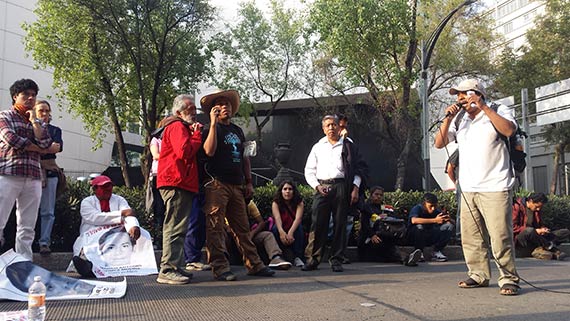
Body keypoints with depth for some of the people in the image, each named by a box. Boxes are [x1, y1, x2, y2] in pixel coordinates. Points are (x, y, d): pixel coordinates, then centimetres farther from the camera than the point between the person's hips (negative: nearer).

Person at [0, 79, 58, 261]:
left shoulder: (39, 123, 22)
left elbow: (46, 144, 4)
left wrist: (33, 120, 5)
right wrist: (43, 149, -1)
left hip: (33, 178, 5)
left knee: (27, 228, 2)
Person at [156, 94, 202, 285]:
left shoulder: (183, 127, 28)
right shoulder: (177, 127, -6)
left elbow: (191, 153, 24)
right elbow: (184, 152, -21)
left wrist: (195, 134, 10)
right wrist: (197, 135, -8)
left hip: (182, 183, 11)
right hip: (176, 183, -11)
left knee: (178, 228, 14)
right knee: (175, 228, -13)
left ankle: (176, 267, 21)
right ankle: (168, 270, -13)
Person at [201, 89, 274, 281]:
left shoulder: (237, 131, 21)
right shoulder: (211, 129, 1)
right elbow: (209, 151, -18)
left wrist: (248, 182, 18)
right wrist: (213, 123, -17)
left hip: (237, 185, 6)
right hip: (217, 184, -6)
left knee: (242, 228, 9)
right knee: (215, 228, -5)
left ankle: (254, 264, 12)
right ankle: (220, 268, -2)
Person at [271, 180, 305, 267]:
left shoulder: (299, 203, -7)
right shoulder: (276, 203, -8)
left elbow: (298, 218, -25)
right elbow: (277, 218, -27)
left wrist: (290, 233, -45)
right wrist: (281, 232, -48)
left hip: (293, 231, 0)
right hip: (282, 231, 0)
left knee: (299, 227, -29)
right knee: (275, 227, -30)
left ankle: (297, 257, -28)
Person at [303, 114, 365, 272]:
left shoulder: (348, 146, 13)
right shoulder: (317, 147, 17)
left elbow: (357, 169, 9)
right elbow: (309, 170, 15)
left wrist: (355, 188, -3)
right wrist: (316, 186, -1)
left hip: (341, 186, -1)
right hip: (322, 187, 1)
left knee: (340, 224, 0)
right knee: (317, 224, -6)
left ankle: (336, 260, 7)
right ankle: (312, 259, -1)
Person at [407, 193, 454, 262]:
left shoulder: (436, 211, -7)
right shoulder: (417, 209, -20)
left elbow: (452, 222, -4)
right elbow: (414, 220, -43)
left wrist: (448, 219, -30)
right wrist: (435, 220, -42)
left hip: (430, 238, 4)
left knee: (449, 225, -12)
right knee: (419, 226, -36)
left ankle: (436, 252, -6)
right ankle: (418, 251, -12)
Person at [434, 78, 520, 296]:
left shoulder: (499, 111, 3)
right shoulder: (459, 120, 16)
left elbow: (509, 130, -18)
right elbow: (439, 144, 10)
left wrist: (483, 107, -17)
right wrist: (448, 118, -1)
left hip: (494, 188, -5)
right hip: (468, 190, 5)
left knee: (500, 237, -8)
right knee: (471, 238, 5)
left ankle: (509, 279, 3)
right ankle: (479, 275, 16)